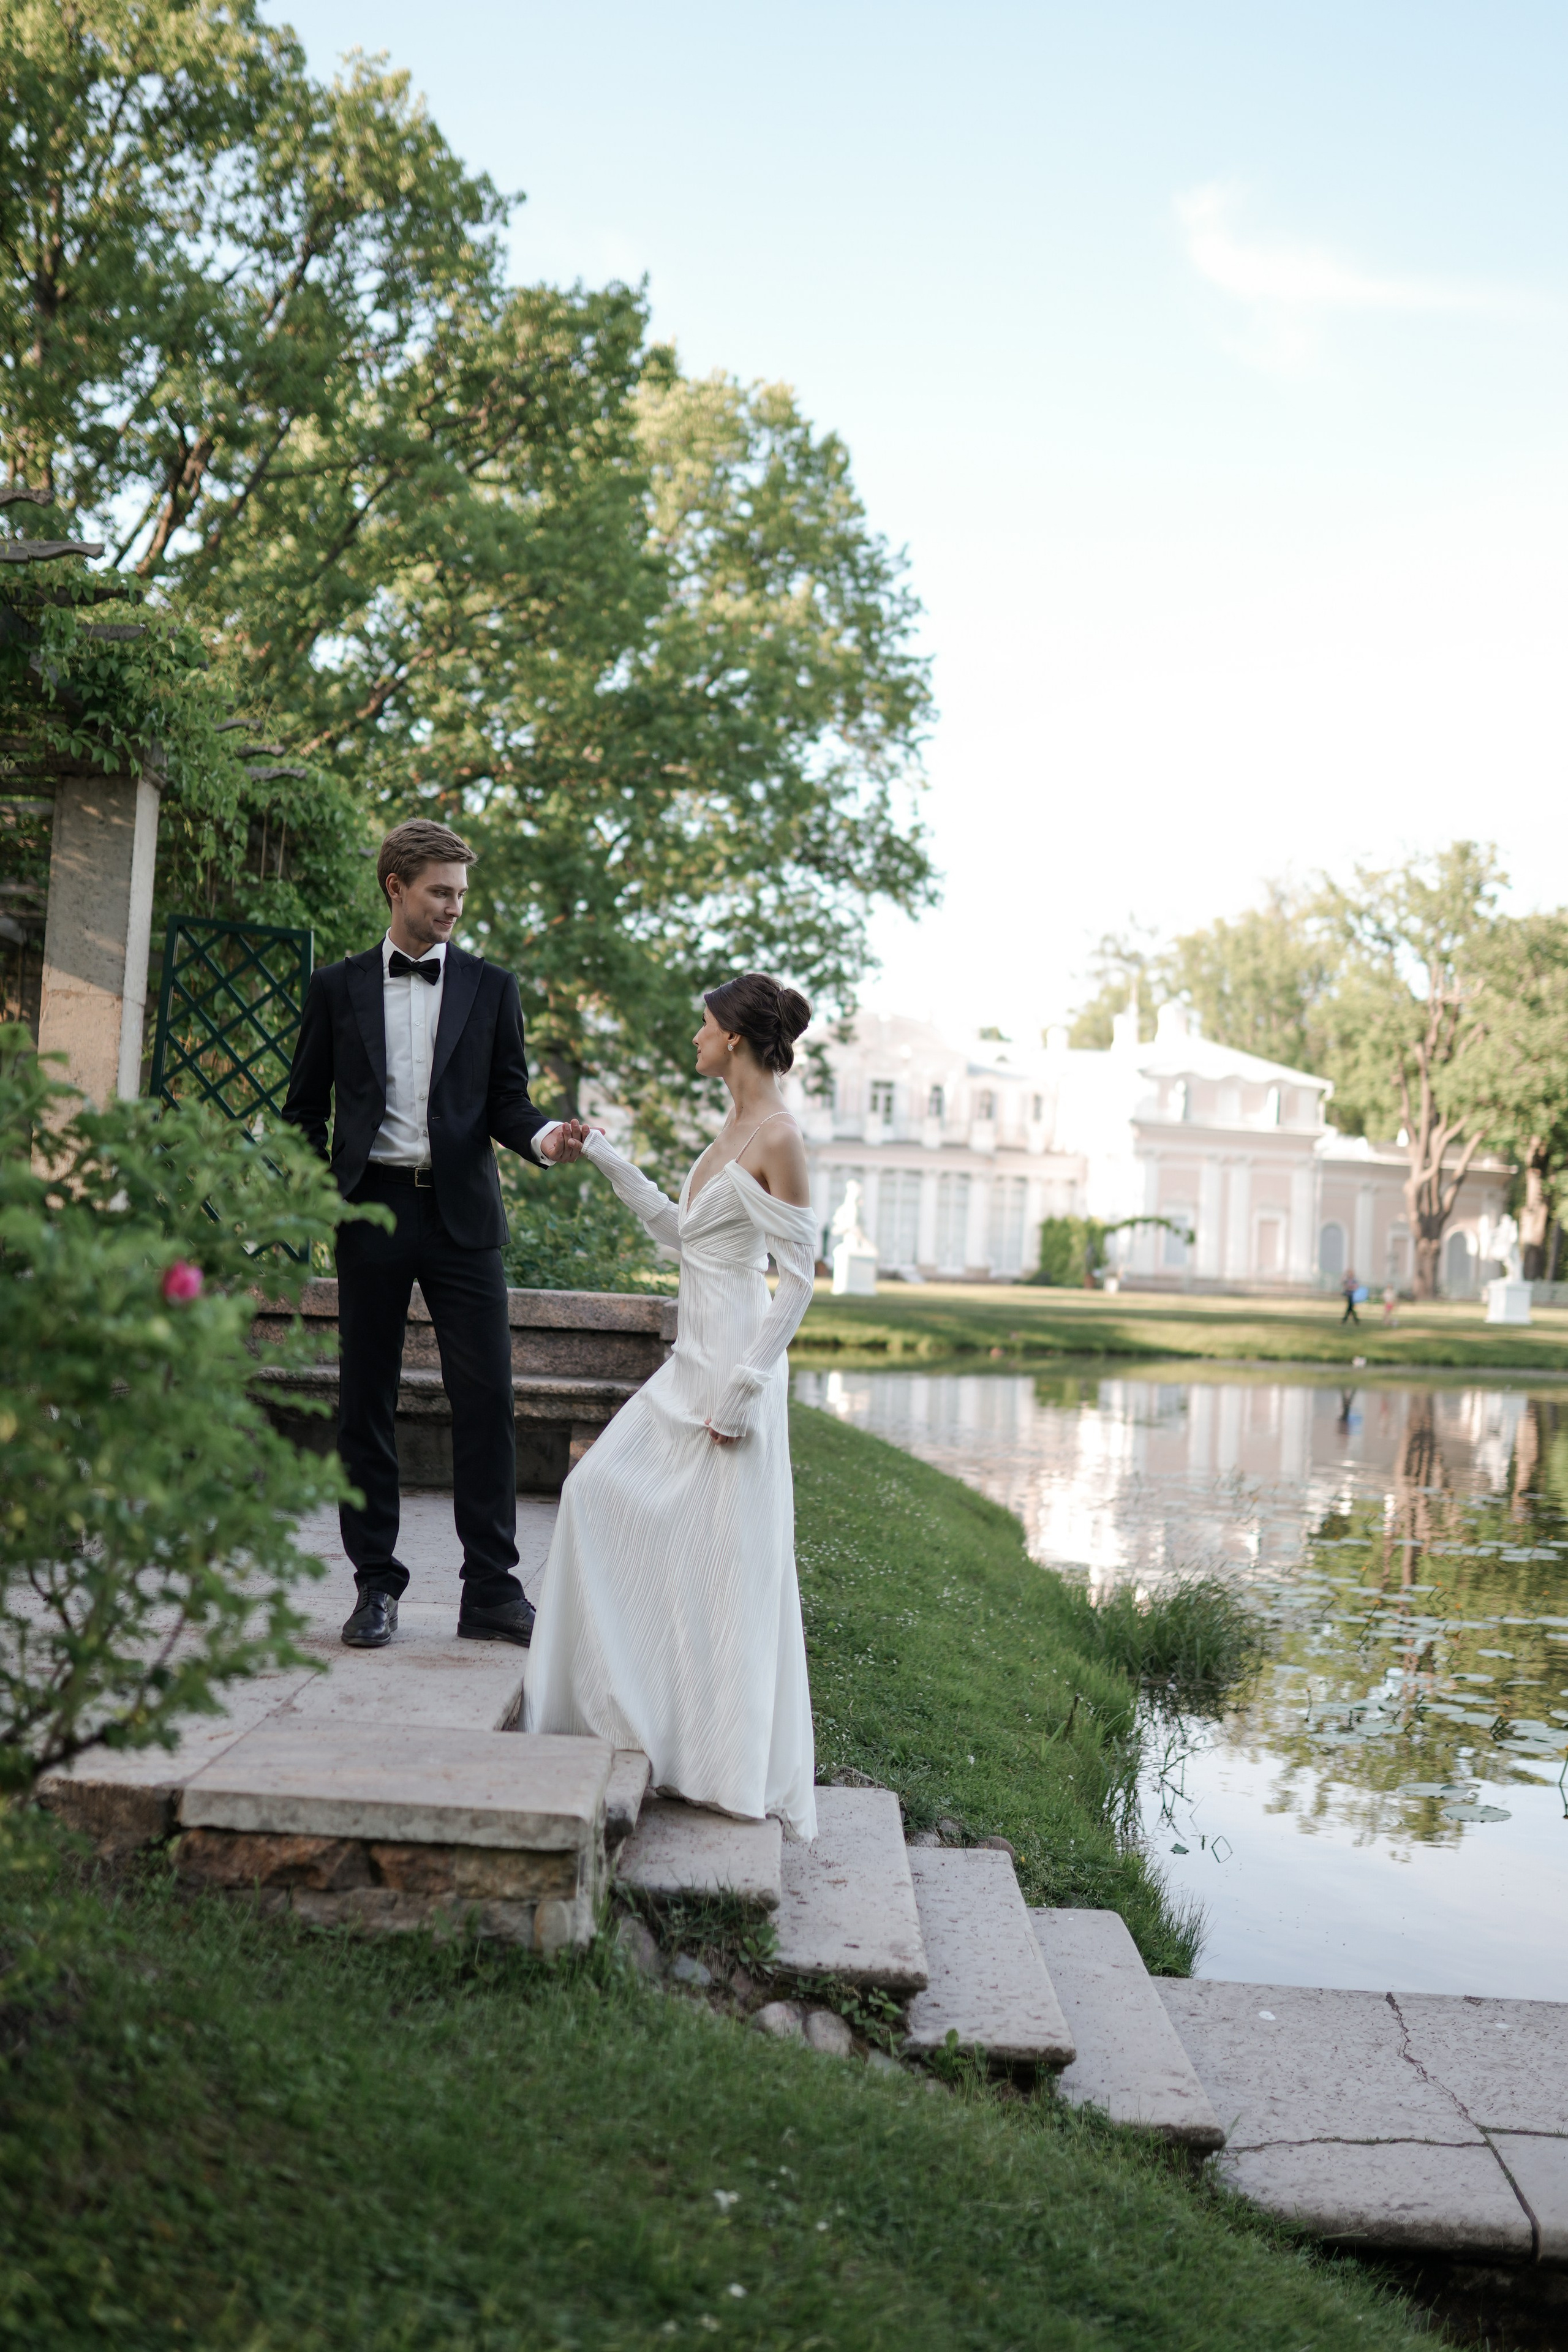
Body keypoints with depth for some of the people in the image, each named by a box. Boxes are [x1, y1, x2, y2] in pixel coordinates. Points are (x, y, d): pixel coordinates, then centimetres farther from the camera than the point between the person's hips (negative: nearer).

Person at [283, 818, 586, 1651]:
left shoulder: (491, 988, 9)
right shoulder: (337, 987, 8)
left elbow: (506, 1103, 7)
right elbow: (306, 1108, 10)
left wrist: (544, 1137, -16)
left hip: (461, 1214, 0)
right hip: (370, 1208, 0)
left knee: (486, 1398, -4)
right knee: (366, 1401, 4)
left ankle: (492, 1590, 4)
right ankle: (376, 1584, 15)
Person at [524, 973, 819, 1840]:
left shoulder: (779, 1139, -14)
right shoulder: (733, 1127, 13)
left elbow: (798, 1278, -17)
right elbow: (681, 1234, 21)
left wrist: (743, 1388, -18)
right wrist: (605, 1159, 21)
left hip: (735, 1368, -10)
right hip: (691, 1363, 10)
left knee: (728, 1557, -3)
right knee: (598, 1492, 10)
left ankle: (736, 1767, 9)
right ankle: (624, 1703, 20)